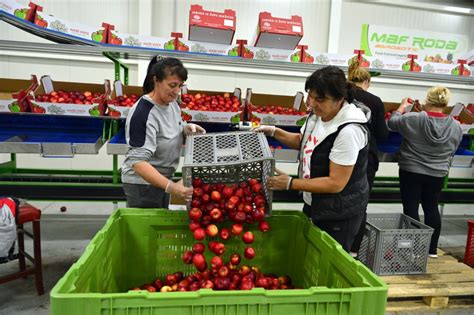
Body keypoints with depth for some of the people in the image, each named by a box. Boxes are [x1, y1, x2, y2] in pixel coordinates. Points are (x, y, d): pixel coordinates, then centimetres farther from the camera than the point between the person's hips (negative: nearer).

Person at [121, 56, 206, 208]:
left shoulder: (172, 103, -2)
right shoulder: (142, 114, -27)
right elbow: (138, 161, -32)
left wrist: (187, 130, -10)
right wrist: (171, 187, -43)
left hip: (163, 178, 8)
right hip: (142, 182, -8)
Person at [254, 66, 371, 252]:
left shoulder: (349, 131, -29)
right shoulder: (317, 115, -2)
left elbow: (336, 183, -27)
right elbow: (302, 141, 16)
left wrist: (290, 184, -25)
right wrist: (274, 132, 0)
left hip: (339, 214, -8)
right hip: (313, 203, 8)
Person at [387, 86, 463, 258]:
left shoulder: (413, 119, -16)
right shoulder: (456, 126, -4)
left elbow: (392, 122, 2)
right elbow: (452, 151, 8)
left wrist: (402, 106, 18)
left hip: (411, 171, -4)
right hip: (437, 174, 4)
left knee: (411, 208, 3)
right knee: (431, 208, 14)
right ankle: (432, 249, 21)